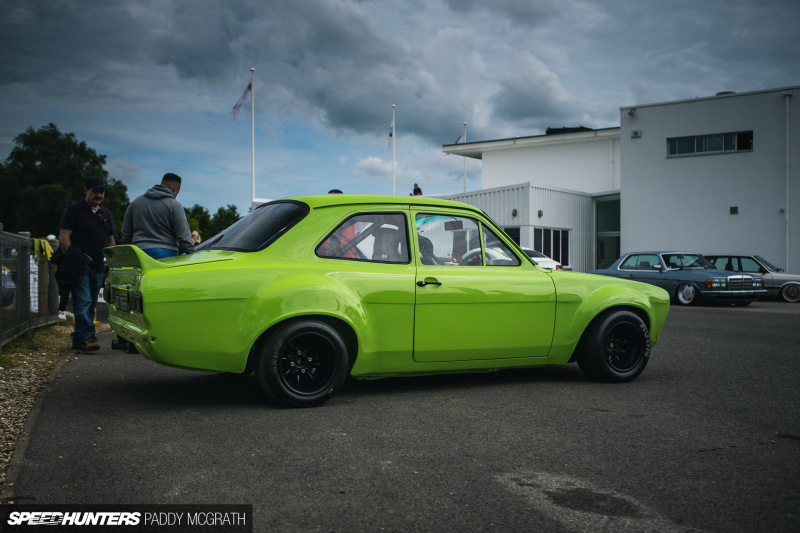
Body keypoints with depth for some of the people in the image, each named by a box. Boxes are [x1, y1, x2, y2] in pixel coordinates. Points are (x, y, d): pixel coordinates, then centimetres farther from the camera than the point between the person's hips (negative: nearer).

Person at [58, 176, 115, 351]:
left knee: (91, 304, 7)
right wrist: (72, 259, -16)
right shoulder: (73, 210, 1)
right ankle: (87, 337, -22)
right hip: (80, 265, -6)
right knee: (83, 302, -15)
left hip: (98, 266, 6)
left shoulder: (106, 213, 20)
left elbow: (110, 241, 25)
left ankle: (78, 340, 15)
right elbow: (63, 237, -6)